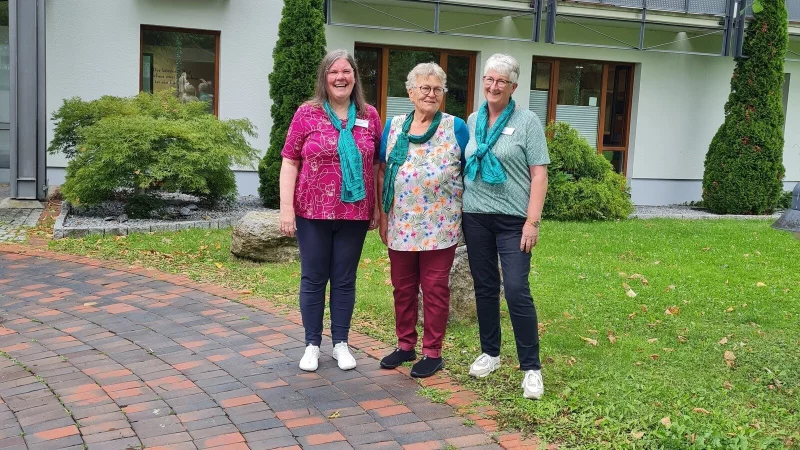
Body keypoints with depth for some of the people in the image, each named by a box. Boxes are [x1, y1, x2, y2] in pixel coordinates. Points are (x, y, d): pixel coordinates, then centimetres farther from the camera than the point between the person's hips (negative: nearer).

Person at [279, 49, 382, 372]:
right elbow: (290, 163, -2)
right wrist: (286, 207, -8)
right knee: (313, 279, 8)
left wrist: (377, 208, 7)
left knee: (345, 280, 10)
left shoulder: (369, 116, 4)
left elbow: (376, 166, 9)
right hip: (312, 212, -1)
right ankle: (312, 344, 20)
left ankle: (341, 343, 23)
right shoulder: (306, 113, -2)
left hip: (355, 213, 2)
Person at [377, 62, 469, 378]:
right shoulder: (393, 126, 8)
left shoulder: (456, 128, -1)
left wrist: (468, 217, -1)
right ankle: (405, 345, 27)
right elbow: (383, 173, 11)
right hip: (401, 225, 3)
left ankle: (432, 352, 16)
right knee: (403, 287, 12)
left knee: (435, 290, 4)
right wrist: (383, 217, 7)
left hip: (440, 227, -3)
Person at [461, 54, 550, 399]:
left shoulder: (527, 121, -2)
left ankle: (531, 367, 0)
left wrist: (532, 221, -13)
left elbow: (539, 174, -6)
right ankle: (489, 353, 26)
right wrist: (460, 206, 10)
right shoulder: (472, 121, 10)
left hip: (513, 219, -4)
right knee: (484, 287, 11)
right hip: (475, 216, 4)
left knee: (516, 290, -10)